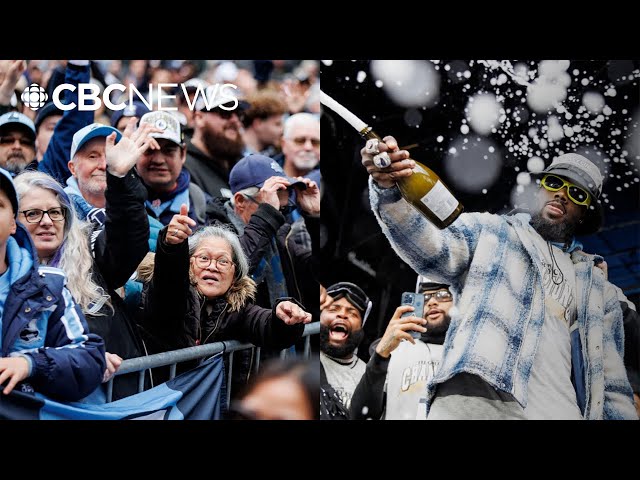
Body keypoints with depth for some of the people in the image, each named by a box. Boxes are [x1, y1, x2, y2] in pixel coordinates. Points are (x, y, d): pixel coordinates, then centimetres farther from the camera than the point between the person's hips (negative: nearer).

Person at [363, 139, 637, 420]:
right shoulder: (486, 230, 20)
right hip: (474, 395, -2)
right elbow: (431, 251, 0)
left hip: (561, 410, 2)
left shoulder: (598, 289, 28)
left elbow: (611, 383, 23)